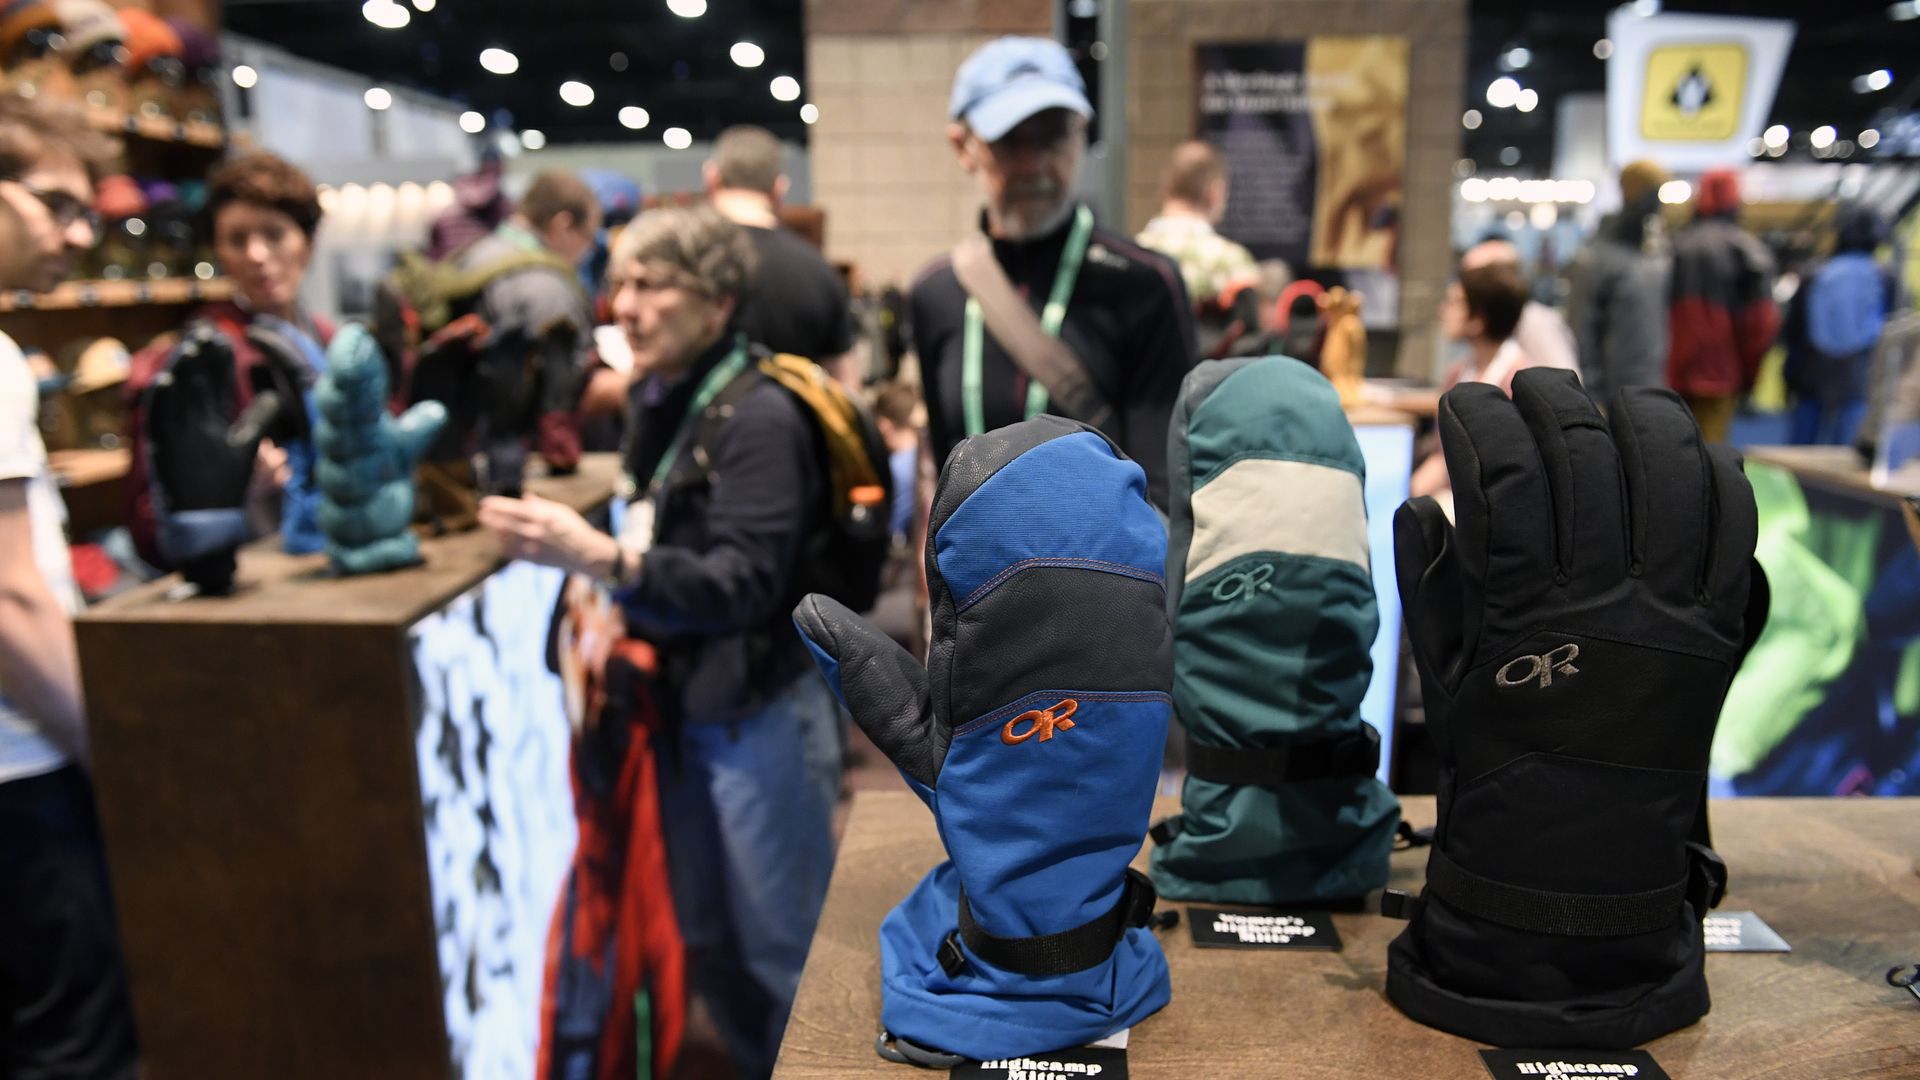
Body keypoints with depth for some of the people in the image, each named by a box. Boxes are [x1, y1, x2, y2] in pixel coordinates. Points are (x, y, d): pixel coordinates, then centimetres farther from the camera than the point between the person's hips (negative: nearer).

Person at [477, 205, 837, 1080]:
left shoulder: (759, 418, -17)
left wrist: (596, 556, -34)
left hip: (761, 713, -8)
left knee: (786, 949, 6)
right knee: (706, 941, 19)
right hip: (686, 705, 8)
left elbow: (741, 585, -25)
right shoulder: (660, 405, 9)